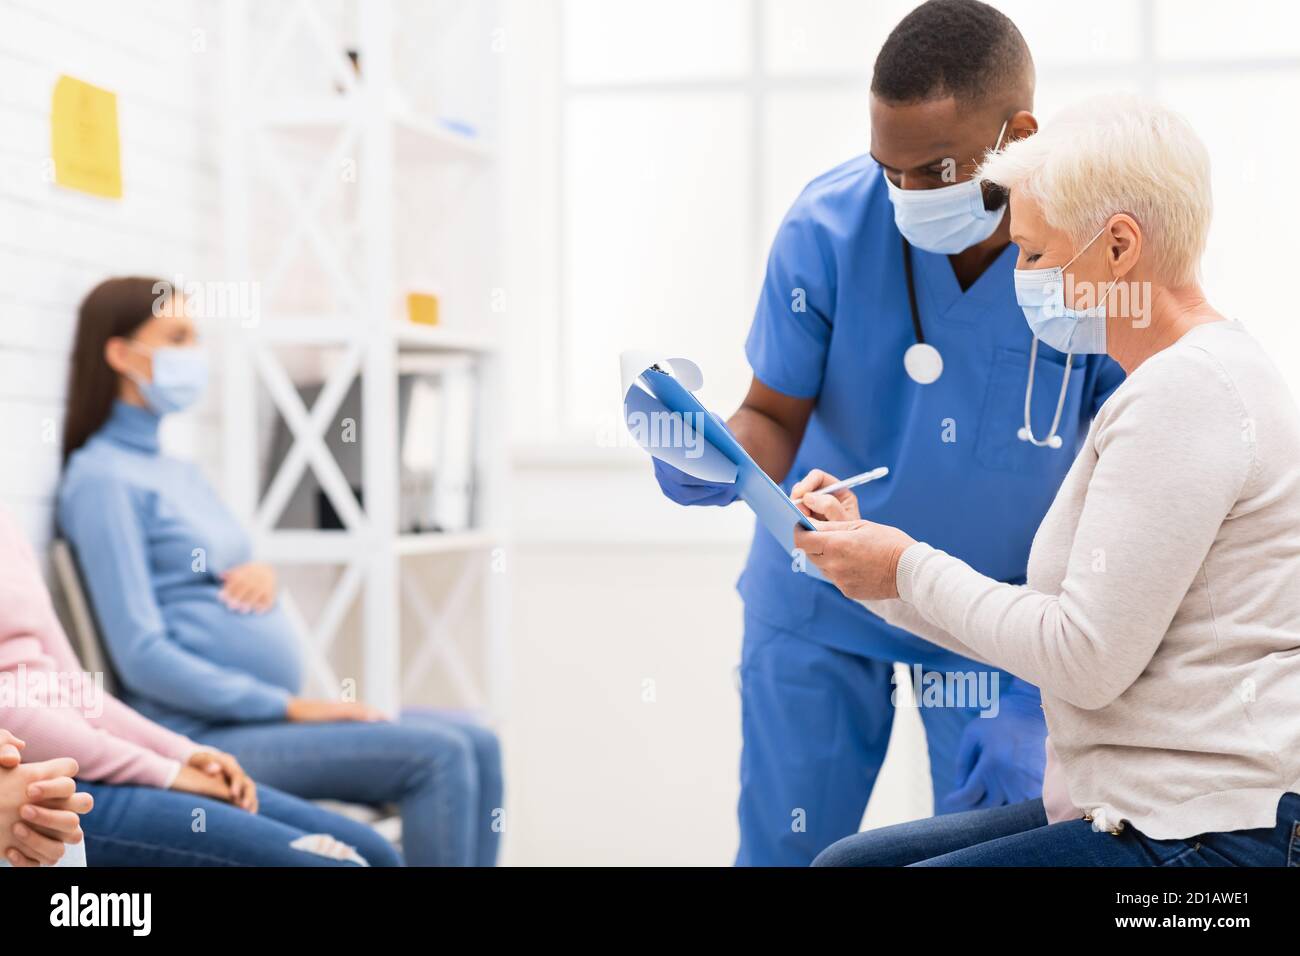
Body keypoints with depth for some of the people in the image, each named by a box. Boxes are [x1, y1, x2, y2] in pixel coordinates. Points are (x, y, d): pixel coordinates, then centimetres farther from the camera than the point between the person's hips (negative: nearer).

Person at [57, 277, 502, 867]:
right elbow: (144, 657, -16)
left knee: (477, 746, -6)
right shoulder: (103, 479, -8)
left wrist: (261, 574, 1)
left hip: (265, 714, 9)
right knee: (436, 754, -21)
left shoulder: (181, 474, 20)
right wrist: (291, 706, -17)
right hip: (205, 735, -9)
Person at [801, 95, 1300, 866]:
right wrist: (873, 562, 9)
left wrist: (912, 569, -8)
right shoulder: (1186, 379, 17)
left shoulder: (1183, 394, -17)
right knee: (849, 859, 10)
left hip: (1212, 835, -10)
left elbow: (1087, 658, -20)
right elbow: (1060, 636, 15)